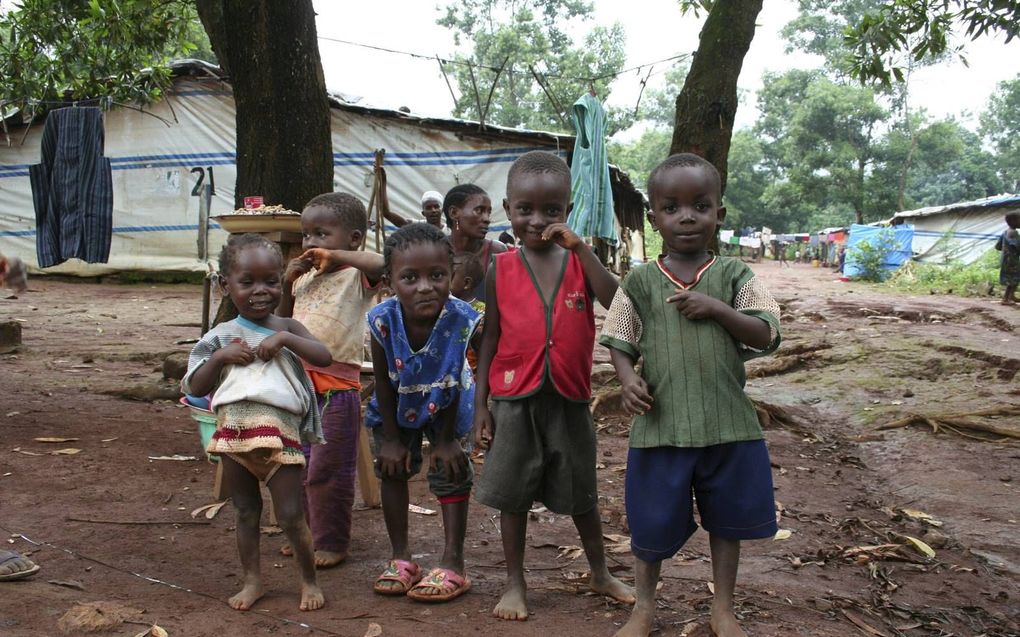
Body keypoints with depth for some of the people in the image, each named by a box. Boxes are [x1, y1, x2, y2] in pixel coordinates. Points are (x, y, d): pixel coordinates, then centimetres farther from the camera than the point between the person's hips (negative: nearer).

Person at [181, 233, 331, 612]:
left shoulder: (286, 328, 5)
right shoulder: (220, 337, 6)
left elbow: (324, 357, -9)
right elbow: (194, 388, 4)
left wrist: (285, 339, -19)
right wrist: (220, 357, -10)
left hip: (280, 432, -2)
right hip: (233, 434, 2)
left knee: (291, 516, 1)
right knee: (246, 513, 14)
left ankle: (309, 580, 19)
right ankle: (252, 581, 28)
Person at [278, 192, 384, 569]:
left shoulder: (357, 276, -8)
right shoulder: (305, 279, 13)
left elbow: (384, 263, -29)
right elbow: (283, 322, 21)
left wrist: (335, 255, -21)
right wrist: (286, 282, 6)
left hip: (337, 386, -7)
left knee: (329, 469, 0)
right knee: (299, 467, 16)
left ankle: (332, 542, 13)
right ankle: (307, 533, 31)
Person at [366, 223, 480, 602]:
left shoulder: (462, 321, -35)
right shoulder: (383, 320, -32)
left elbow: (456, 384, -22)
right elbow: (383, 381, -17)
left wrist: (446, 440, -14)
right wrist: (391, 438, -10)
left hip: (445, 407, -2)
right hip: (397, 407, 2)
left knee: (450, 473, 1)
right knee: (392, 470, 8)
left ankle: (453, 566, 12)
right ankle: (401, 559, 23)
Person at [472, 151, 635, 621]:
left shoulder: (578, 260, -2)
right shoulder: (501, 269, -2)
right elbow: (490, 339, 3)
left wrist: (581, 249, -22)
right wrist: (481, 405, 1)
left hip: (569, 400, 0)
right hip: (515, 401, 0)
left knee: (582, 495, 16)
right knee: (512, 495, 9)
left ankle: (600, 573, 35)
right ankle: (515, 583, 26)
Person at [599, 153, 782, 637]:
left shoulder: (734, 277, 0)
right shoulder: (640, 283, 0)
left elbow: (766, 335, -3)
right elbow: (620, 342, 4)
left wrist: (717, 309, -17)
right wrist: (629, 379, -15)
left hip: (728, 422, 1)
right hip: (661, 424, 0)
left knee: (727, 519, 15)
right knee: (653, 523, 11)